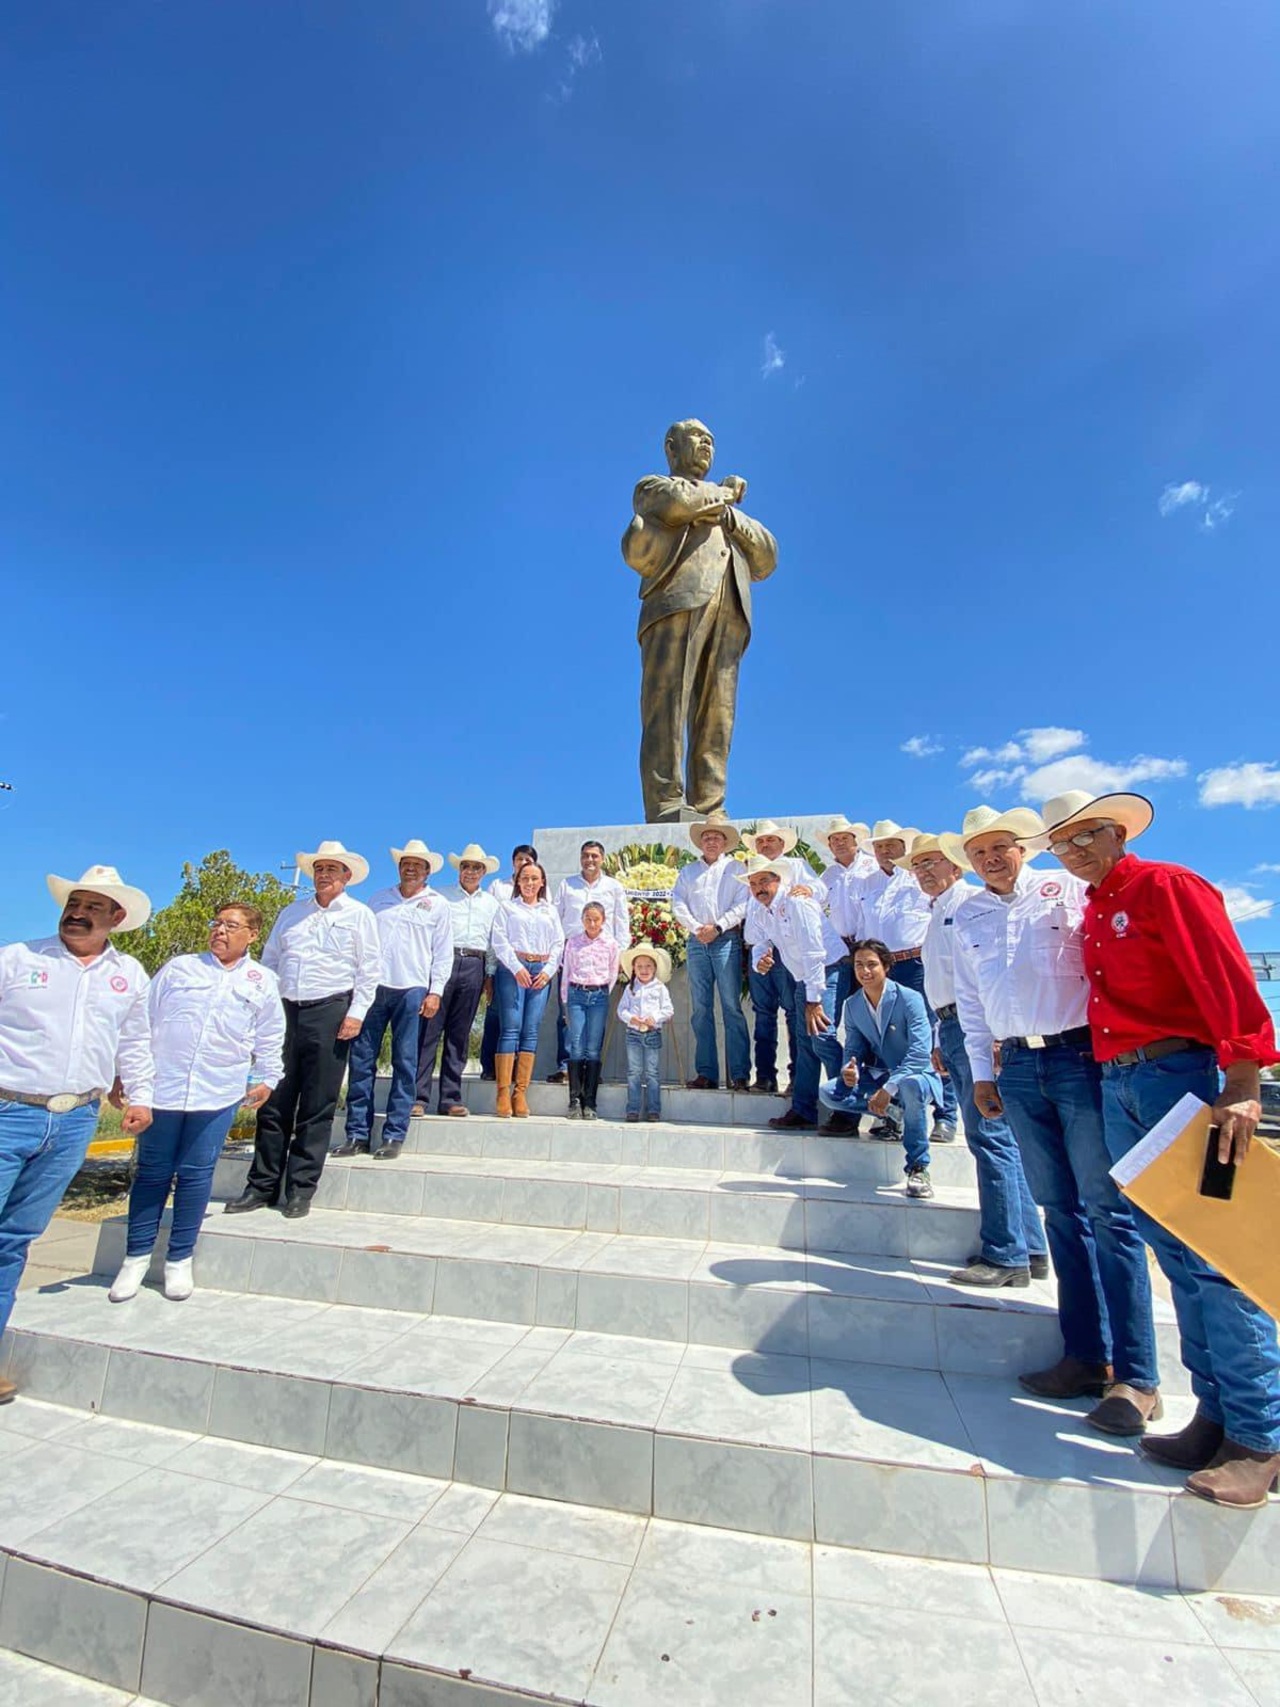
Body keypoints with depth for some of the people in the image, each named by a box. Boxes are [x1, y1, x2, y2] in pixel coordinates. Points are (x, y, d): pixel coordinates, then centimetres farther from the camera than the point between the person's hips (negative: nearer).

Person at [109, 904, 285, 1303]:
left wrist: (266, 1078, 9)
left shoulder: (263, 982, 7)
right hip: (162, 1087, 1)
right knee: (152, 1172, 9)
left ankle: (179, 1260, 21)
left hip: (218, 1094, 0)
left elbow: (270, 1039, 13)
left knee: (196, 1174, 6)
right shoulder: (178, 968, 8)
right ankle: (136, 1257, 25)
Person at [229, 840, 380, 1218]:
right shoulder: (291, 913, 16)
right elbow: (269, 962, 18)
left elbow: (369, 970, -2)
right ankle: (262, 1186, 19)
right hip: (285, 1011, 4)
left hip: (330, 1012, -4)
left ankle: (300, 1190, 12)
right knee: (274, 1104, 8)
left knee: (317, 1108, 1)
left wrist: (356, 1013, -10)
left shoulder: (359, 915, 3)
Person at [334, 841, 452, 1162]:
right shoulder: (379, 899, 15)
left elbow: (443, 952, 3)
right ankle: (357, 1134, 12)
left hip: (412, 990, -3)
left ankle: (394, 1136, 9)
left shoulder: (437, 905, 7)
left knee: (404, 1063, 1)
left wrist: (435, 992, -4)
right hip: (373, 986, 3)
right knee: (361, 1060, 3)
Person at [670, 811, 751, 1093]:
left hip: (726, 940, -3)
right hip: (697, 943, 4)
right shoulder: (688, 871, 19)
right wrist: (696, 927, -6)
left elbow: (742, 905, -2)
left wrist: (718, 927, -12)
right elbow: (678, 904, 10)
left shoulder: (735, 868, 9)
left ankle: (739, 1074, -4)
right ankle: (706, 1073, 7)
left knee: (732, 1007, -7)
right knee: (701, 1009, 3)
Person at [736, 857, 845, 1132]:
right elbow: (761, 944, 16)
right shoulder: (762, 913, 10)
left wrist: (814, 1000, -24)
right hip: (803, 978, 9)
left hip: (827, 973, -9)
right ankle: (803, 1111, 20)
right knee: (804, 1042, 12)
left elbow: (813, 953, -22)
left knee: (822, 1037, -19)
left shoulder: (796, 903, -17)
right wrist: (759, 960, -10)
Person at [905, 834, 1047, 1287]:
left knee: (989, 1135, -8)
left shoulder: (971, 902, -4)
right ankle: (1030, 1248, 20)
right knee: (998, 1138, 12)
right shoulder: (935, 916, 23)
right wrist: (939, 1039, 22)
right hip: (951, 1028, 9)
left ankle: (1006, 1255, 0)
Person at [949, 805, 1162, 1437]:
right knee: (1061, 1211, 9)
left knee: (1108, 1209, -4)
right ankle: (1085, 1356, 18)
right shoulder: (967, 919, 12)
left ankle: (1135, 1376, 4)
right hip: (1018, 1066, 4)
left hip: (1080, 1054, -4)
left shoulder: (1068, 891, 1)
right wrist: (982, 1071, 13)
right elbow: (969, 1001, 16)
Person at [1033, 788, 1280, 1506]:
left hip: (1179, 1074, -7)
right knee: (1174, 1250, 11)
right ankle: (1218, 1415, 22)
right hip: (1117, 1087, 8)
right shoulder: (1093, 910, 17)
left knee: (1211, 1252, -4)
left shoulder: (1166, 886, -6)